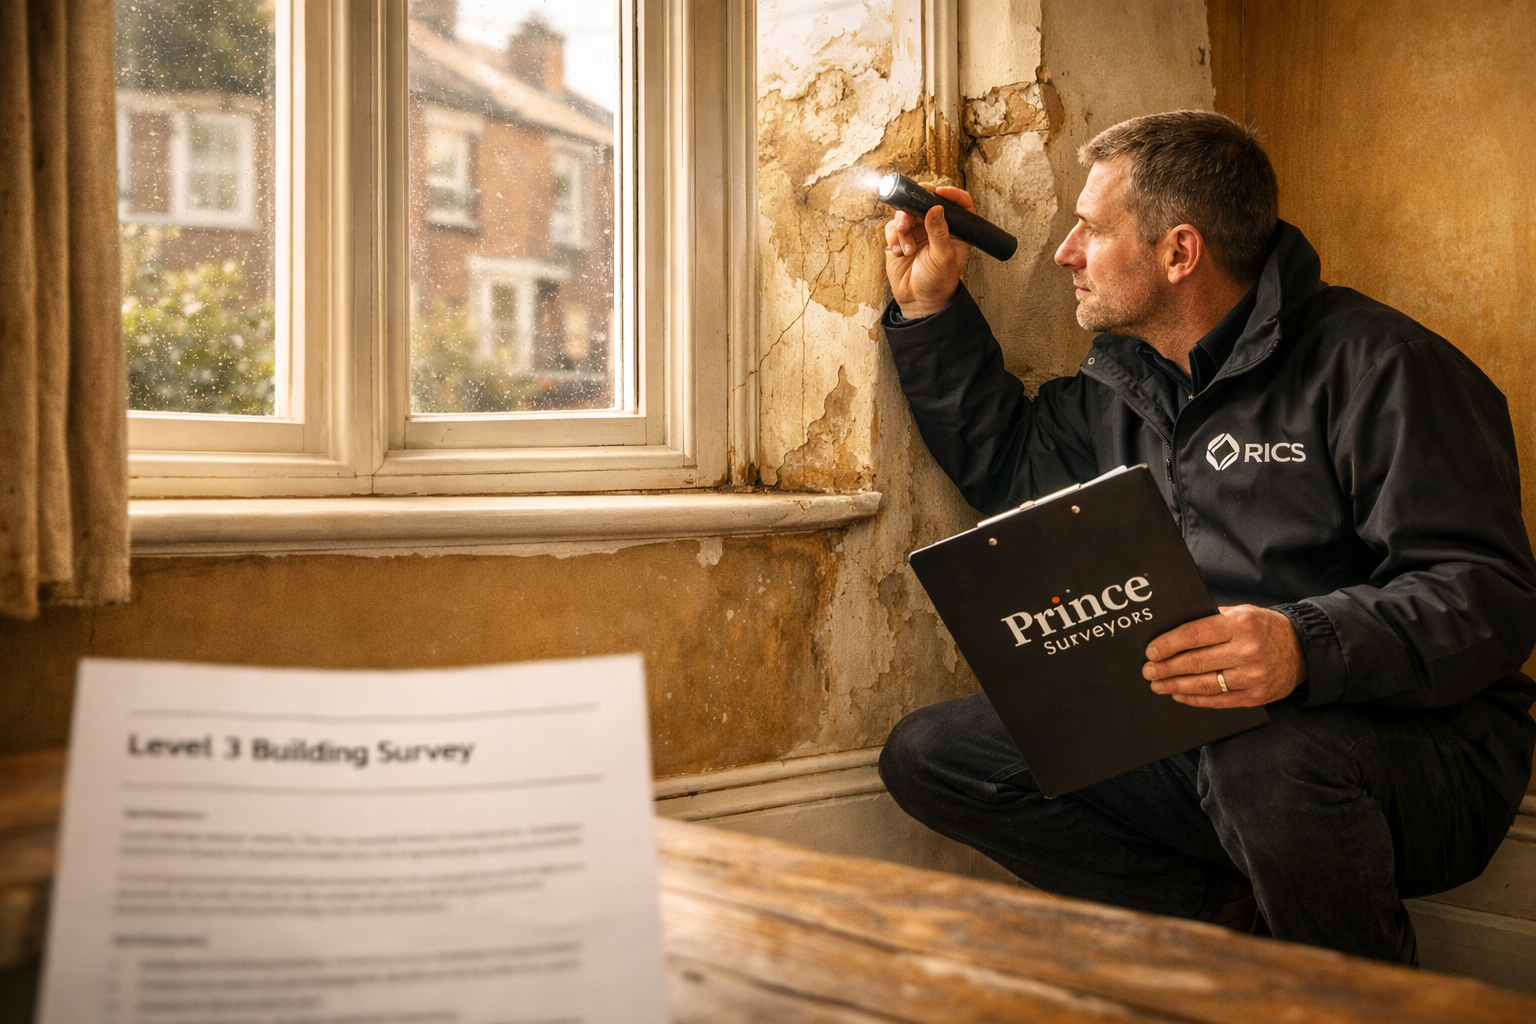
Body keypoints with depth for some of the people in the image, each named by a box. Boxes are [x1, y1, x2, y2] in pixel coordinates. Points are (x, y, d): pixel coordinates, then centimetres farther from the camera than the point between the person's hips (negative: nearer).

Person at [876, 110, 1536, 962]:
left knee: (1267, 766, -42)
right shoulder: (1123, 381, 13)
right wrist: (929, 308, 16)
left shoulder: (1376, 365, -11)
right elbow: (1005, 468, 24)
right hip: (1179, 737, 6)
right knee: (926, 755, -5)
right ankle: (1218, 906, -1)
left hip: (1414, 741, -6)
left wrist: (1307, 647, -38)